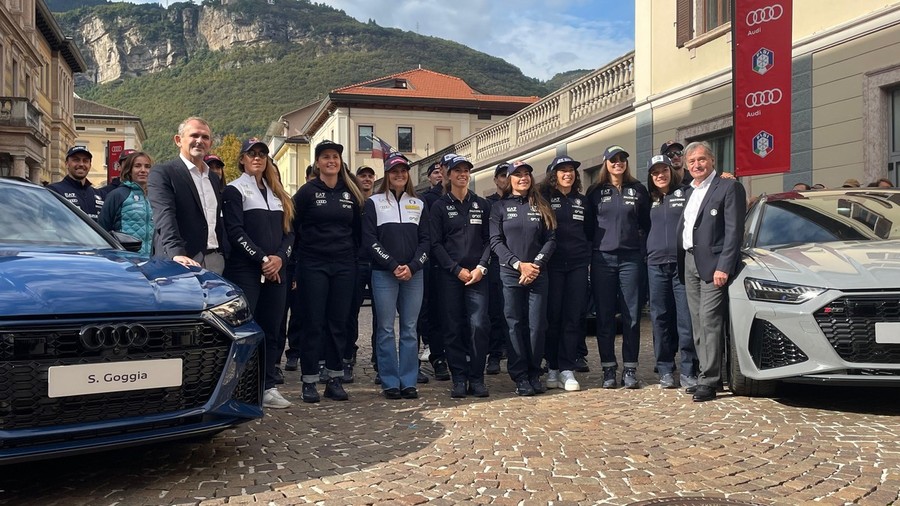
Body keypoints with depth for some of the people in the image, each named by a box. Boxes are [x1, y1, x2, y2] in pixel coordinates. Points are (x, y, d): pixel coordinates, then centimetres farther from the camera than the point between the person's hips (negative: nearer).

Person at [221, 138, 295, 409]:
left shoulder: (277, 193, 19)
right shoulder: (234, 190, 3)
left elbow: (289, 231, 13)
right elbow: (235, 231, -8)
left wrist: (280, 258, -5)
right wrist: (262, 259, -14)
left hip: (276, 271, 5)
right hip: (245, 271, -5)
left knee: (271, 330, 6)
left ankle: (268, 387, 12)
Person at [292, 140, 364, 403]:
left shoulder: (350, 193, 11)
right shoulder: (307, 191, 0)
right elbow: (293, 226, 0)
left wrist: (356, 258, 9)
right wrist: (294, 259, -1)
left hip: (344, 266, 3)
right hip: (313, 265, -3)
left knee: (339, 322, 5)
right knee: (313, 323, -1)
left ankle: (335, 379, 14)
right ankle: (309, 381, 6)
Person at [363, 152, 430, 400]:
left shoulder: (418, 204, 15)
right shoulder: (374, 202, 5)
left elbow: (425, 240, 9)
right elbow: (369, 240, -3)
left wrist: (412, 267, -7)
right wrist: (394, 266, -11)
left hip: (414, 275, 3)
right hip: (384, 274, -2)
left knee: (410, 329, 3)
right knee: (386, 329, -2)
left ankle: (409, 382, 8)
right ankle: (390, 382, 5)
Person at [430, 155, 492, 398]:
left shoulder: (482, 205, 14)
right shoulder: (439, 206, 8)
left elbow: (489, 240, 9)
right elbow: (436, 243, 1)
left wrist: (481, 268, -6)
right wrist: (457, 270, -8)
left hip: (477, 274, 1)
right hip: (449, 275, -1)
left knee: (478, 325, -10)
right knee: (454, 328, -1)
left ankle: (477, 378, 0)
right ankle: (459, 379, 8)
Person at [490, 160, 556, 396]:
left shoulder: (541, 207, 12)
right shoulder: (500, 207, 7)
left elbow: (550, 239, 6)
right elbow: (495, 241, -1)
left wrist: (536, 264, -9)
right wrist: (518, 264, -12)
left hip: (538, 274, 2)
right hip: (510, 274, -1)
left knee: (537, 325, 1)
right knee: (515, 325, 0)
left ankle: (534, 374, 12)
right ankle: (520, 377, 6)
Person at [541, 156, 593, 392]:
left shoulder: (582, 201, 16)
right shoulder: (544, 199, 2)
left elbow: (590, 231, 22)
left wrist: (586, 253, 10)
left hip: (578, 265, 3)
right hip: (552, 265, -3)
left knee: (574, 317, -1)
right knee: (553, 316, -1)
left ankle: (567, 370, 4)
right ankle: (552, 367, 11)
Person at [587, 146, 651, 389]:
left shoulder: (638, 190, 9)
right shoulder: (595, 192, 8)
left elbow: (647, 222, 14)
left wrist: (641, 240, 4)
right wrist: (596, 242, 4)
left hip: (631, 257, 0)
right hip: (602, 258, 0)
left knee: (632, 315, 0)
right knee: (604, 316, 1)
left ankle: (630, 369, 8)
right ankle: (608, 369, 10)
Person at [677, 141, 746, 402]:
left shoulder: (729, 187, -4)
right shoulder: (689, 192, 19)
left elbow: (734, 230, -11)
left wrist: (724, 267, -18)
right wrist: (681, 263, 10)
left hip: (712, 263, -7)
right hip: (689, 262, 8)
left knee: (710, 320, -10)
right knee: (698, 322, 8)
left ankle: (709, 381, -7)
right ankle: (706, 375, 15)